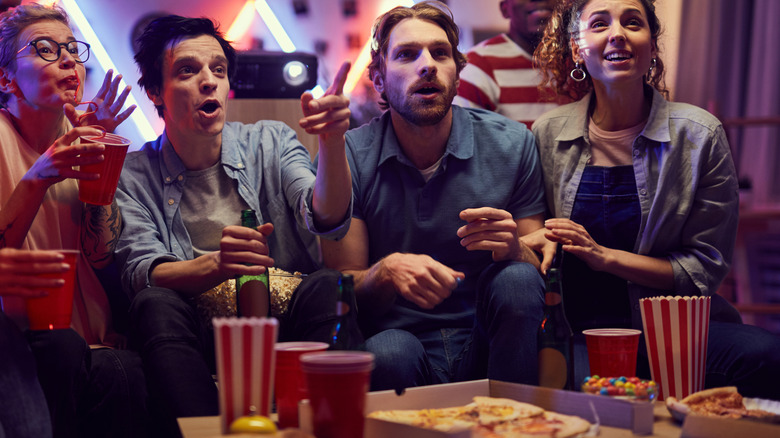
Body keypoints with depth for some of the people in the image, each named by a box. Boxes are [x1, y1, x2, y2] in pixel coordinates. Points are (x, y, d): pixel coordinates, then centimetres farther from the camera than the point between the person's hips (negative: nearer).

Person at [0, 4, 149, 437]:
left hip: (84, 333, 3)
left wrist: (97, 151, -8)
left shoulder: (77, 138, 9)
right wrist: (38, 178, -25)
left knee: (126, 369, -29)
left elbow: (100, 255, -1)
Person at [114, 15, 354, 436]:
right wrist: (216, 266, -31)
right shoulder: (132, 175, 7)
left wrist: (332, 142, -30)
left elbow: (327, 218, -9)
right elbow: (142, 274, -10)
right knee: (155, 303, -29)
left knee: (327, 286, -27)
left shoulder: (271, 142, 10)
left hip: (288, 320, 1)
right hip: (198, 337, -1)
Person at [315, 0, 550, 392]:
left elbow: (544, 274, 1)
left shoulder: (511, 143, -2)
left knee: (517, 280, -27)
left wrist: (514, 249, -23)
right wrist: (387, 272, -27)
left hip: (488, 345, 3)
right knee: (389, 352, -35)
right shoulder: (347, 156, -4)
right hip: (398, 335, -2)